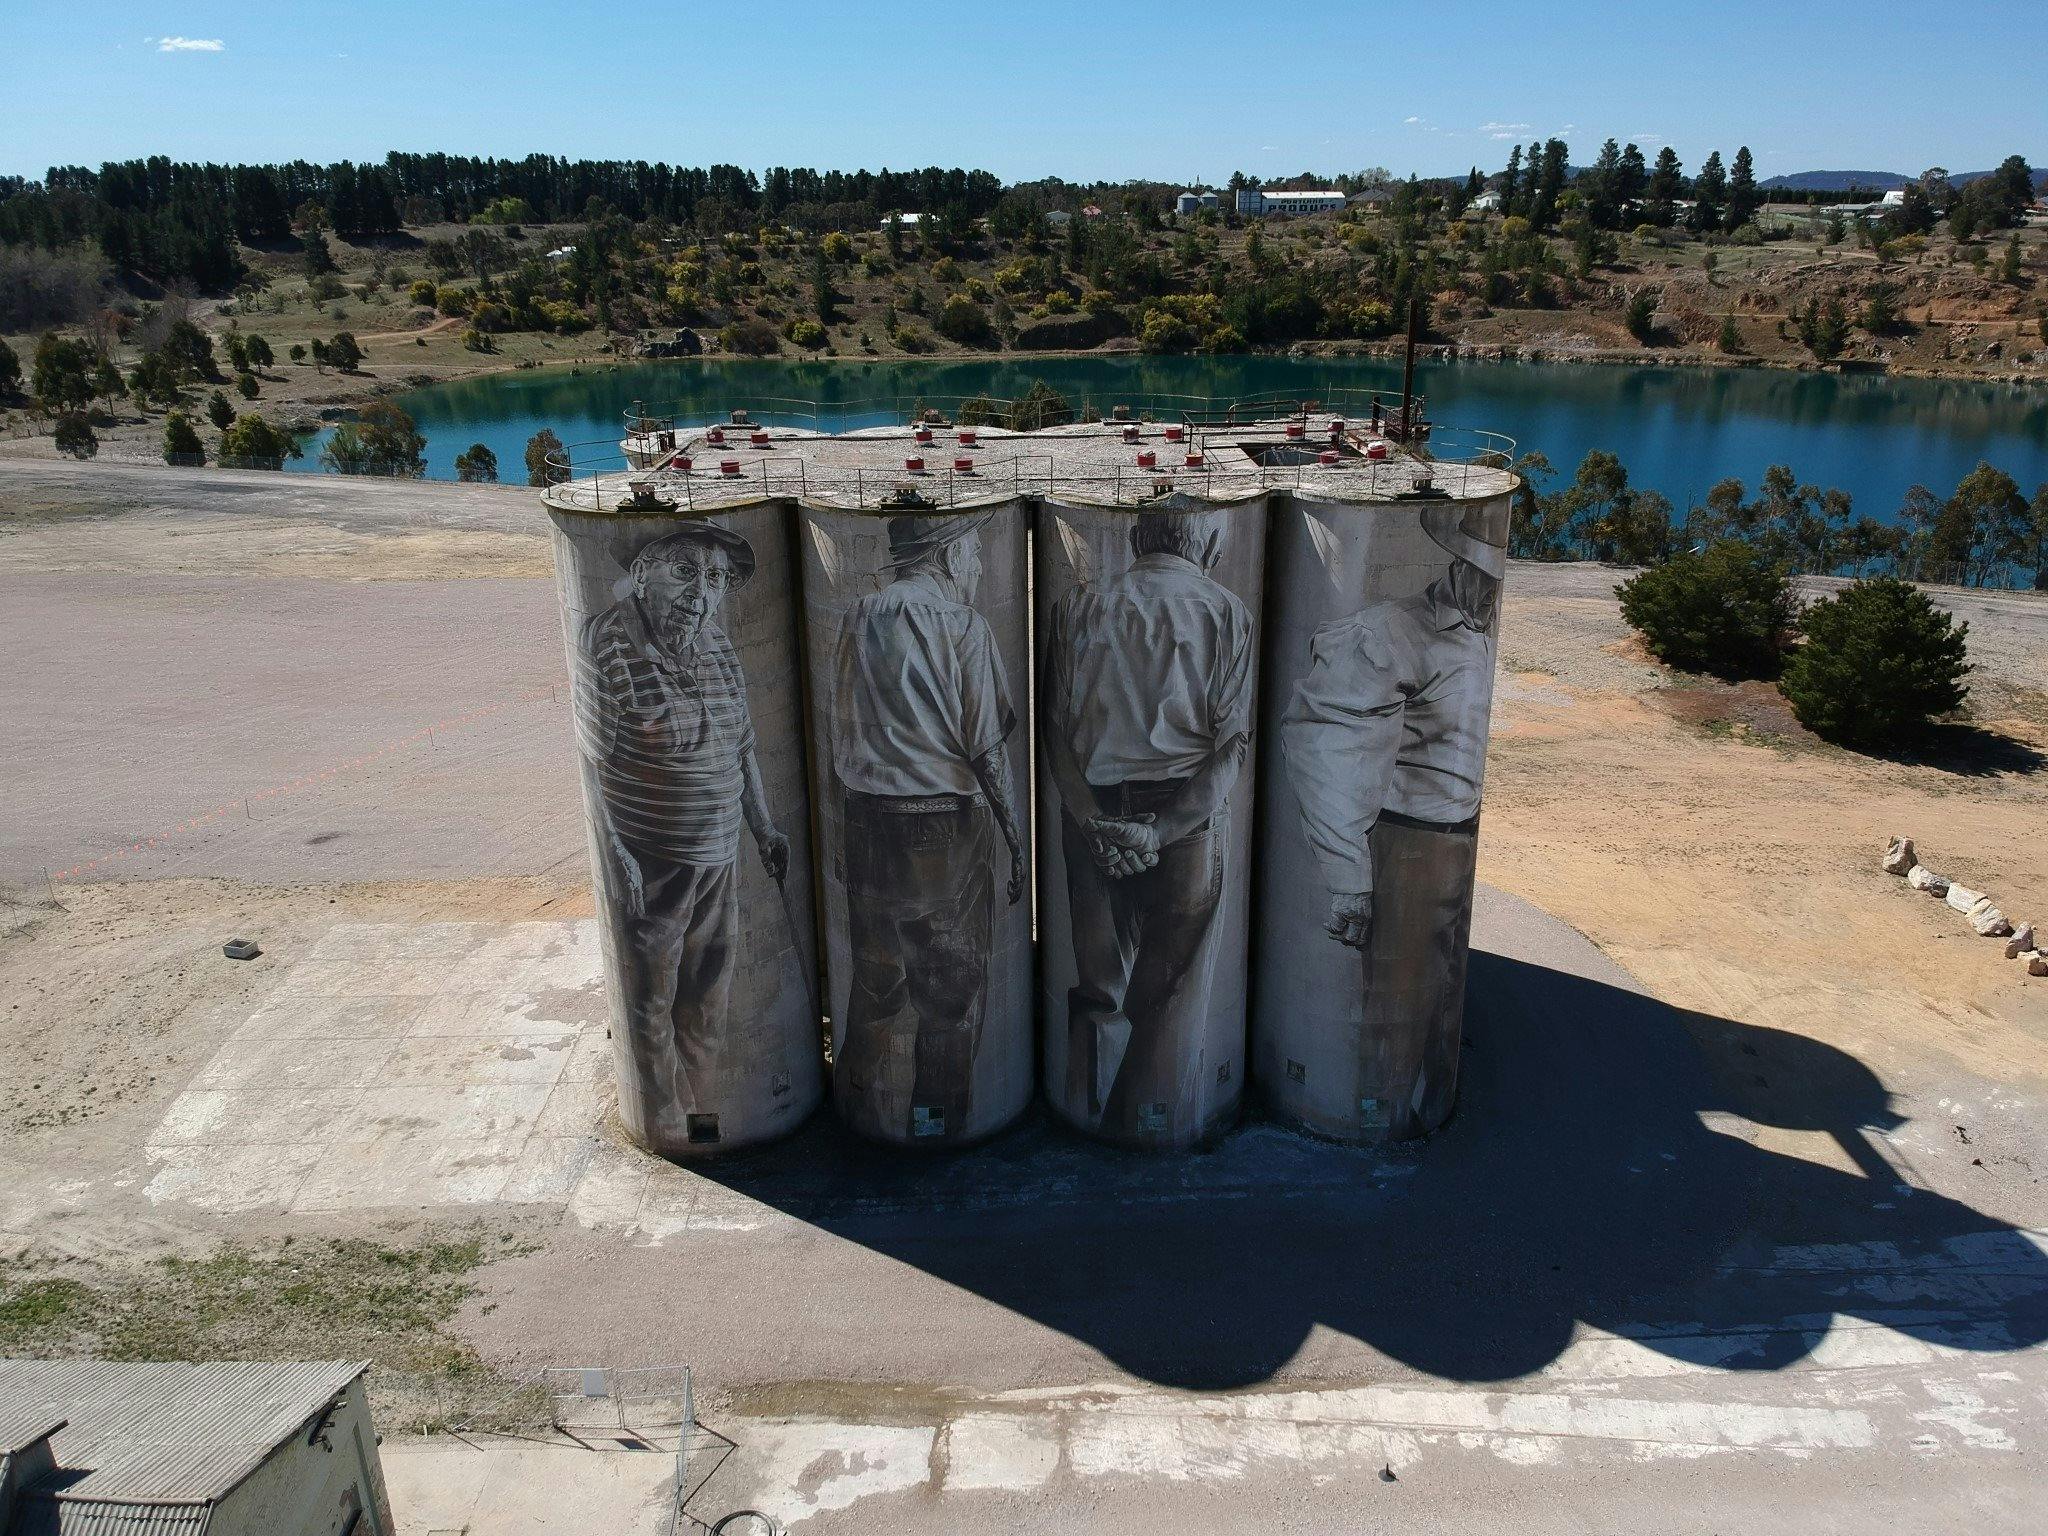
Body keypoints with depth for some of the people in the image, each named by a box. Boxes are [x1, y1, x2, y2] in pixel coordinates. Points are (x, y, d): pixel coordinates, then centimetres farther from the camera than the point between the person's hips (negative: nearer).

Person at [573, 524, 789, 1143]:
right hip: (647, 856, -6)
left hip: (717, 852, 6)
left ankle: (706, 1110, 37)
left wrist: (764, 826, 17)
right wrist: (618, 853, -18)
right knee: (653, 998, 10)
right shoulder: (610, 642, -16)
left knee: (710, 994, 19)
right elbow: (594, 756, -15)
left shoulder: (715, 641, 4)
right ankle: (668, 1134, 26)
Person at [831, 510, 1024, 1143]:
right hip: (946, 822, -4)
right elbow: (987, 751, -13)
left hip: (869, 816, 5)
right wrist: (1015, 839, -4)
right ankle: (939, 1117, 23)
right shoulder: (962, 627, -13)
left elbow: (844, 736, 6)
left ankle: (872, 1106, 28)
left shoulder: (859, 618, 2)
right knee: (950, 976, 11)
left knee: (877, 970, 16)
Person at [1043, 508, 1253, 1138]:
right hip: (1190, 817, -2)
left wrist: (1099, 823, -9)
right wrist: (1163, 830, -13)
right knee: (1172, 994, 9)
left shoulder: (1078, 607, 3)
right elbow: (1232, 743, -10)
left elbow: (1055, 732, -4)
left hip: (1092, 813, 2)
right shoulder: (1227, 613, -3)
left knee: (1098, 988, 15)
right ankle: (1148, 1134, 18)